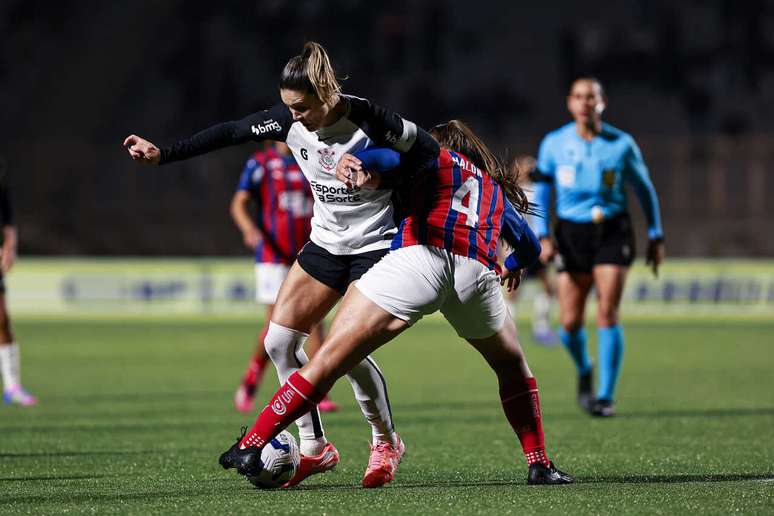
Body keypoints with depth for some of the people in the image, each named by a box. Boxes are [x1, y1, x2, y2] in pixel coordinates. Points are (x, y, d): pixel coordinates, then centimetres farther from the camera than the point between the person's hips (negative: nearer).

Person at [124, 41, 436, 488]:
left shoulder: (366, 119, -23)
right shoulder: (290, 121, -9)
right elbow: (230, 133, -1)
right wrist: (162, 154, -4)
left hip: (376, 245, -7)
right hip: (326, 244, 7)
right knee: (279, 341, -2)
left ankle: (386, 443, 7)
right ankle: (315, 448, 8)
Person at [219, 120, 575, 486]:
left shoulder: (434, 155, 25)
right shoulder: (496, 187, 37)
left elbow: (391, 154, 1)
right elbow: (531, 246, 51)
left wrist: (356, 161, -18)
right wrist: (513, 266, 72)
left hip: (420, 257, -4)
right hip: (477, 272, 4)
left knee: (330, 359, -4)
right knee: (512, 368, 31)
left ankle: (250, 446, -9)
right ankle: (539, 465, 26)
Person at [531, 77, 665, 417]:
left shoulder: (621, 144, -1)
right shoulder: (554, 143, 1)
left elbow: (644, 187, 10)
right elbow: (540, 191, 7)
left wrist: (656, 236, 11)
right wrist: (543, 236, -4)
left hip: (612, 232, -1)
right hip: (572, 234, 1)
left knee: (607, 314, -13)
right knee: (570, 322, -2)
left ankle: (606, 396, -6)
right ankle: (584, 371, 30)